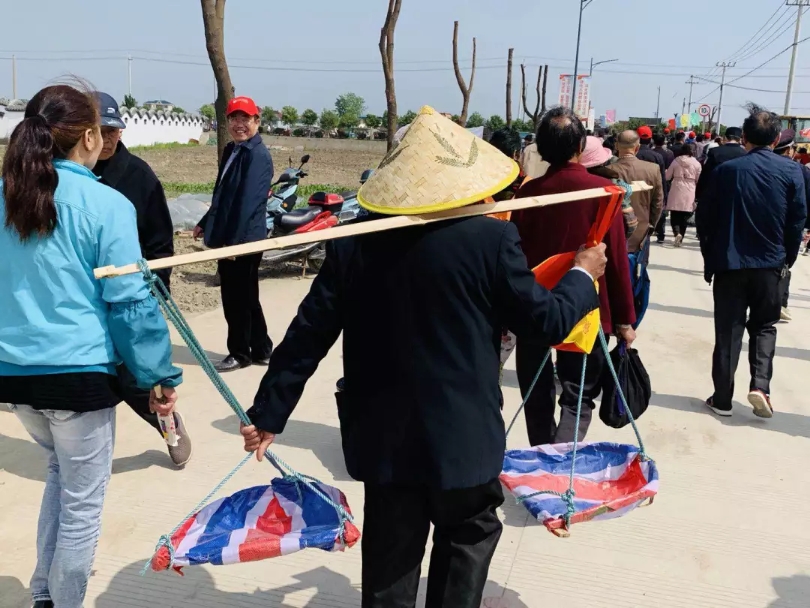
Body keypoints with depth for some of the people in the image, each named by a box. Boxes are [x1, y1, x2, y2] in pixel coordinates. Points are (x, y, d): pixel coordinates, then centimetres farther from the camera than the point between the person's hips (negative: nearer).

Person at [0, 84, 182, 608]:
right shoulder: (107, 204, -14)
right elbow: (130, 301, -14)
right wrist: (161, 376, -7)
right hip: (79, 373, -7)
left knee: (61, 470, 28)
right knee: (83, 500, 10)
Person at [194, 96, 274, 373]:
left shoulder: (258, 155, -15)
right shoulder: (232, 150, 14)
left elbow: (248, 201, -22)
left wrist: (233, 240, -25)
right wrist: (206, 224, 20)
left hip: (243, 239, -9)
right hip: (229, 236, 9)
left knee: (238, 298, 2)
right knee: (245, 297, 15)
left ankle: (240, 353, 17)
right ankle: (261, 349, 26)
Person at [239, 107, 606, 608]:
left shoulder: (354, 243, -3)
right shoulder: (491, 238, -13)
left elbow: (308, 335, -2)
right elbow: (546, 323, -5)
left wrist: (268, 413, 7)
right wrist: (584, 276, 15)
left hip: (383, 436, 3)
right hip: (464, 433, -2)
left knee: (389, 565, 17)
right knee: (468, 537, 23)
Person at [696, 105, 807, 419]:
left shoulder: (726, 169, -5)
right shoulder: (792, 171, -3)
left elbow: (705, 216, -2)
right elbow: (798, 219, -3)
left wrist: (710, 255, 11)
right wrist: (787, 258, 10)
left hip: (729, 262, -1)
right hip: (769, 262, 1)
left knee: (728, 330, 7)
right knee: (764, 325, 17)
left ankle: (722, 398, 10)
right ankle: (760, 384, -2)